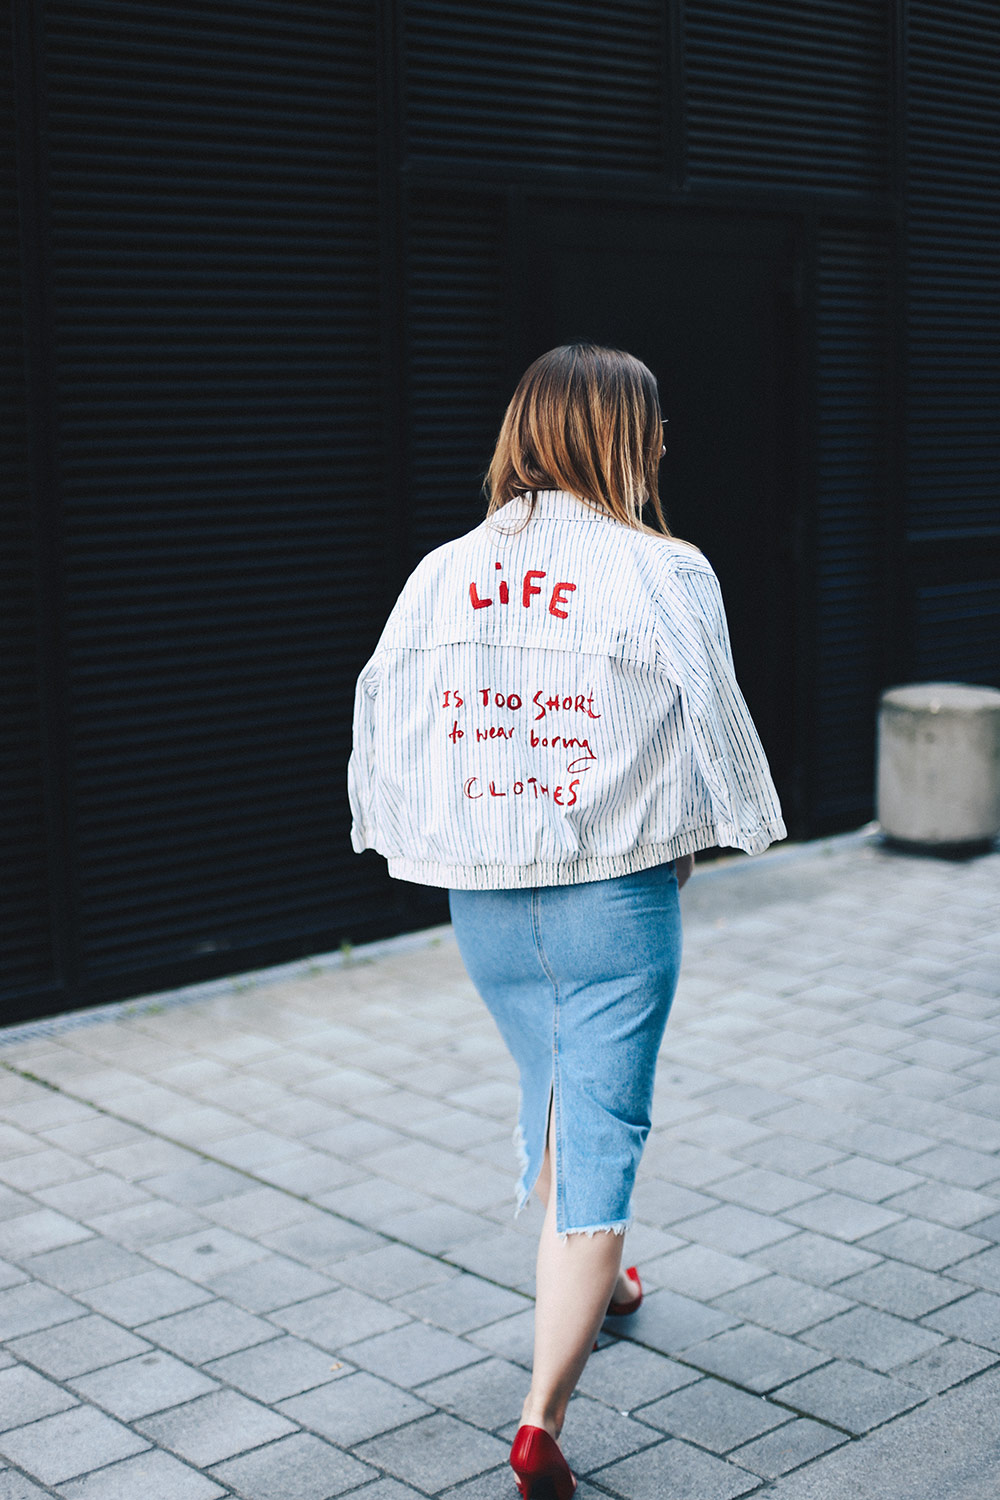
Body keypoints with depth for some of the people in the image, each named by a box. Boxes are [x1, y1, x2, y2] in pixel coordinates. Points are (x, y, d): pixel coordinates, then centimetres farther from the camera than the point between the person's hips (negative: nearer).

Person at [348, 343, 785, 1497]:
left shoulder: (441, 573, -1)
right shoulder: (663, 574, -12)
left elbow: (382, 726, 3)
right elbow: (713, 729, -8)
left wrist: (430, 841, 19)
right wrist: (703, 836, 11)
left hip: (482, 896, 5)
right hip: (616, 893, -5)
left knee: (552, 1090, 27)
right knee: (601, 1129, 1)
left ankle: (591, 1284, 50)